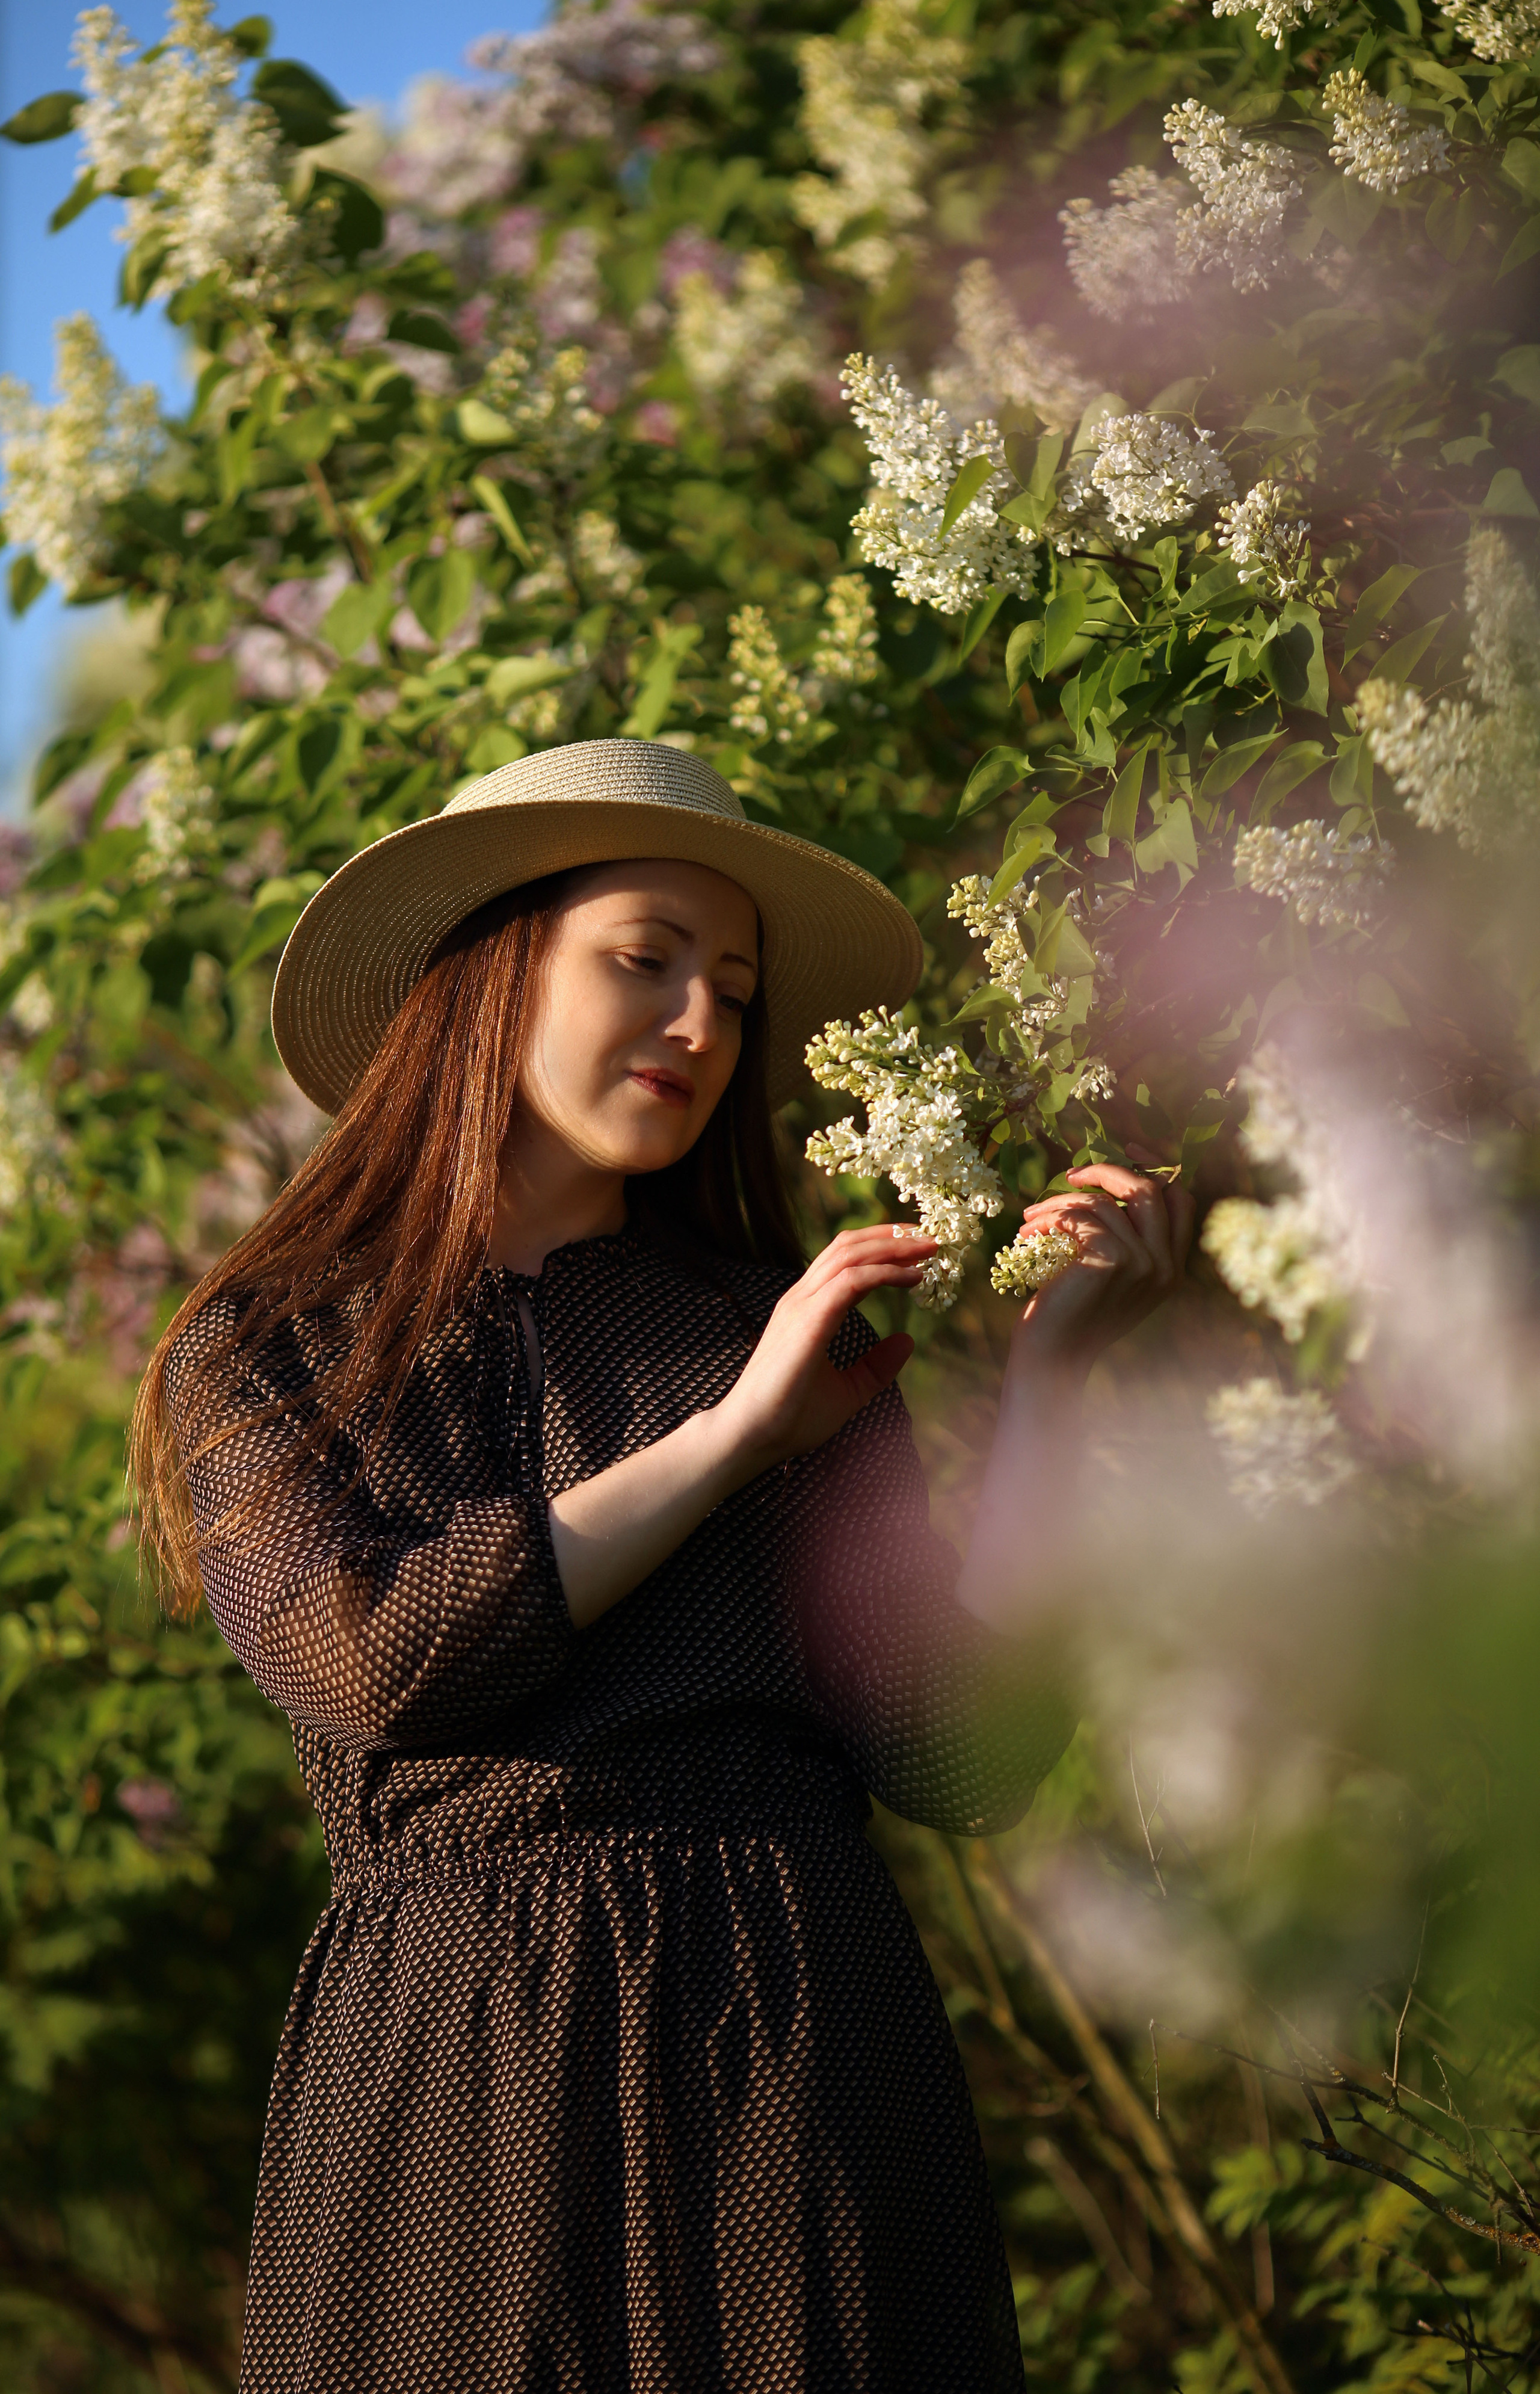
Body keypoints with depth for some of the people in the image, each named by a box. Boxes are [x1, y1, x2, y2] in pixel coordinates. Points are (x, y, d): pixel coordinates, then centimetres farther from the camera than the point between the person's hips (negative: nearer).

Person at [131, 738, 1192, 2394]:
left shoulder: (791, 1335, 11)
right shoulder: (251, 1355, 8)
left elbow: (958, 1761, 2)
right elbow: (377, 1661, -11)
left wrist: (1044, 1375, -6)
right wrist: (733, 1434, -6)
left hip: (791, 2037, 2)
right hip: (449, 2071, -1)